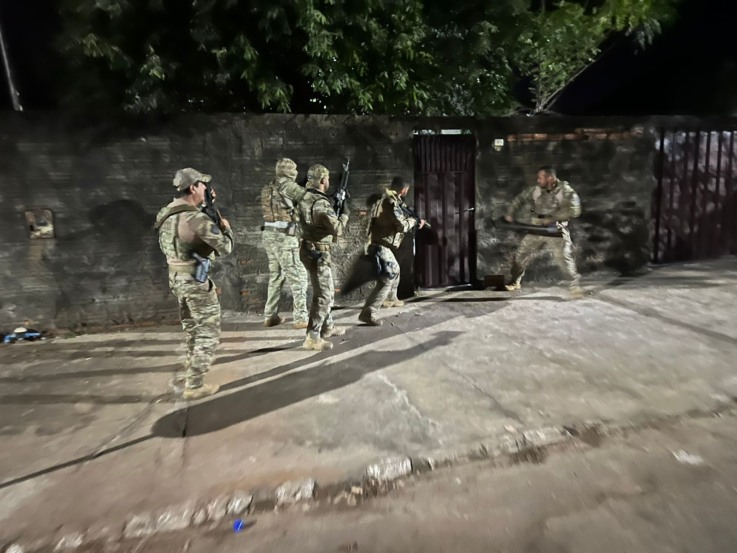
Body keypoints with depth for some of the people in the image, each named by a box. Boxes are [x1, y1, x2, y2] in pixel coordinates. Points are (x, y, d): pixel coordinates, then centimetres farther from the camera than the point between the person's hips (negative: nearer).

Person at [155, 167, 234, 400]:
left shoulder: (166, 215, 5)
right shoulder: (197, 218, -23)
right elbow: (225, 247, -18)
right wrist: (226, 227, 3)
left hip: (176, 277, 9)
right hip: (196, 280, -9)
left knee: (192, 328, 26)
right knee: (208, 332, 3)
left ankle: (191, 367, 44)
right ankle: (194, 385, 9)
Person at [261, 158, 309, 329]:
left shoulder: (268, 188, 15)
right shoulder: (288, 186, -9)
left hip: (269, 236, 9)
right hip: (284, 238, -8)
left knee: (276, 276, 15)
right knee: (297, 276, -3)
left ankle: (270, 316, 20)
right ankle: (300, 318, -2)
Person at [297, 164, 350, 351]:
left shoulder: (306, 198, 9)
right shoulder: (321, 203, -21)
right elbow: (337, 230, -20)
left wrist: (334, 207, 11)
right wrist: (345, 214, -4)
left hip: (311, 250, 10)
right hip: (318, 254, -10)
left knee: (328, 290, 21)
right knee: (323, 295, -4)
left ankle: (327, 327, 33)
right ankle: (312, 338, 1)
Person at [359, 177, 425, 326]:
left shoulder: (388, 199, 14)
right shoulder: (391, 202, -18)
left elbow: (400, 218, 21)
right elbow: (402, 225, -18)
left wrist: (414, 221, 13)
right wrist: (415, 221, 0)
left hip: (383, 244, 11)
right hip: (380, 245, -11)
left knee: (394, 270, 28)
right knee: (387, 278, -16)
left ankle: (390, 299, 47)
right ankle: (367, 312, -19)